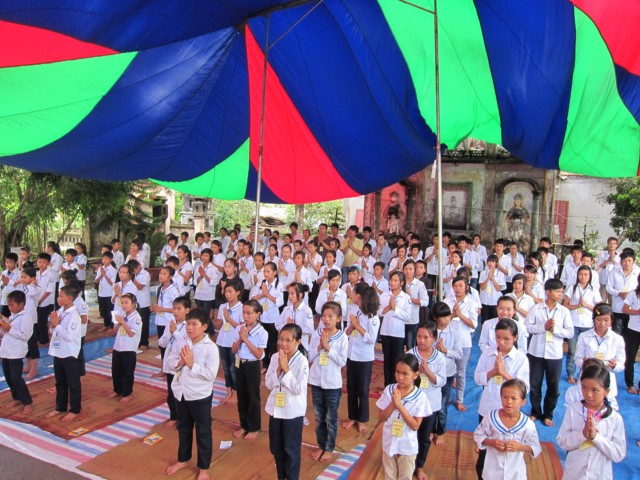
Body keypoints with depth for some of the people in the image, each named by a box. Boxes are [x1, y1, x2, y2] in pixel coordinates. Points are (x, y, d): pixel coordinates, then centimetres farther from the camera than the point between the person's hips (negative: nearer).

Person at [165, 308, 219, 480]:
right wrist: (179, 362, -16)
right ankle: (183, 459, 45)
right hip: (180, 393, 6)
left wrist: (191, 363, -25)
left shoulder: (210, 348, -19)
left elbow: (210, 374, -23)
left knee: (203, 432, 11)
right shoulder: (182, 342, -1)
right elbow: (170, 364, 6)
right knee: (183, 429, 24)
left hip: (200, 396, -5)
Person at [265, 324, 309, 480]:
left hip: (293, 412, -5)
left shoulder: (302, 361, -18)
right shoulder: (275, 357, -3)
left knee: (291, 449, 11)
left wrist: (286, 369, -23)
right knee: (276, 448, 19)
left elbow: (298, 389, -21)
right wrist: (278, 369, -17)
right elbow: (268, 383, -3)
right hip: (275, 408, 5)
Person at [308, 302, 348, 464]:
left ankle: (329, 449, 29)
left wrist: (328, 347, -20)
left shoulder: (342, 337, -12)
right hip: (316, 381, 3)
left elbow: (342, 361, -14)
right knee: (319, 417, 18)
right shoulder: (316, 334, -4)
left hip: (333, 383, -3)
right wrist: (319, 347, -17)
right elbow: (310, 357, -1)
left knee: (331, 418, 12)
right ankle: (321, 446, 34)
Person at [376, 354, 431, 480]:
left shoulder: (420, 396, -20)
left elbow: (415, 425, -20)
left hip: (407, 446, -2)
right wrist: (393, 404, -26)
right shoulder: (389, 390, -14)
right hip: (389, 443, 2)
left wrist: (400, 405, -29)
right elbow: (381, 418, -9)